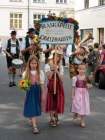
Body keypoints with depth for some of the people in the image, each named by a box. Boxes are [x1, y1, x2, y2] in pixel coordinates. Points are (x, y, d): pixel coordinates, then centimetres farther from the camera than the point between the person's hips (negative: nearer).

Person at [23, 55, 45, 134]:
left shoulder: (40, 72, -2)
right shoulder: (26, 73, -4)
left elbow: (42, 84, 1)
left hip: (37, 92, 1)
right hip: (30, 92, -1)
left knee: (36, 108, 11)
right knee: (31, 109, -4)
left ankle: (33, 121, 33)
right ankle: (34, 126, -4)